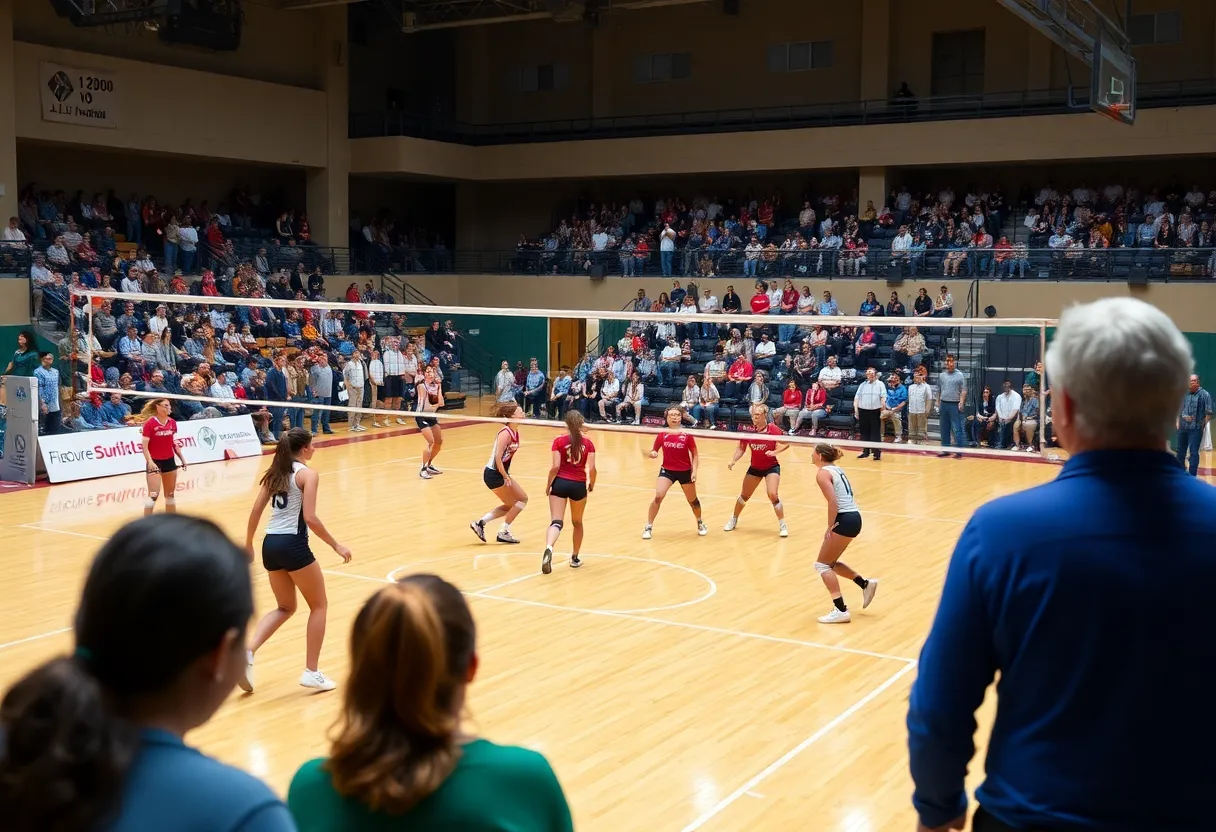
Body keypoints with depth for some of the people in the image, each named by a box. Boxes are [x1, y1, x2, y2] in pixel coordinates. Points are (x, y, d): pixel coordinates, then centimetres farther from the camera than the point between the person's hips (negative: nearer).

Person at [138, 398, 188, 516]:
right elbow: (145, 446, -17)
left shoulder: (172, 423, 3)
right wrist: (150, 462, -29)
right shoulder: (150, 423, -14)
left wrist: (182, 458, 14)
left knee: (170, 494, 13)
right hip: (155, 462, -6)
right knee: (153, 495, -12)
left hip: (170, 461, 6)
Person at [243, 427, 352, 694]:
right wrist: (336, 545, -8)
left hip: (270, 544, 7)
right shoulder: (307, 474, -8)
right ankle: (311, 672, 8)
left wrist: (248, 545, 23)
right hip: (293, 545, -7)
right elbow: (310, 518, -16)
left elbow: (255, 512, 13)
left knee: (285, 607, 22)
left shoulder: (275, 472, 13)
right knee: (319, 606, 10)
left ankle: (248, 652, 1)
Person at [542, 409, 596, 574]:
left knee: (556, 522, -7)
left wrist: (548, 485, 3)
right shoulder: (587, 443, 0)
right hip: (579, 485, 1)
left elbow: (555, 466, -10)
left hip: (560, 483, -1)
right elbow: (591, 469, -6)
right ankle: (575, 558, 29)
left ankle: (549, 547, -37)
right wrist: (591, 484, 12)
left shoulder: (559, 441, -4)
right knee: (577, 522, 20)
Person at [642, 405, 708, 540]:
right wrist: (652, 454, -20)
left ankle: (700, 523, 42)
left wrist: (694, 470, -10)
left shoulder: (686, 434, -9)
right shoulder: (662, 434, -5)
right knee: (658, 497, -17)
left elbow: (694, 454, -2)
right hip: (667, 470, 0)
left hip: (685, 471, 0)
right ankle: (648, 527, -5)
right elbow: (653, 451, 3)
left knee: (692, 500, 15)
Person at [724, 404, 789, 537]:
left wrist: (775, 451, -29)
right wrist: (733, 461, -16)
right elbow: (741, 448, -1)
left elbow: (786, 443, -12)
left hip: (771, 467, -4)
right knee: (744, 496, 15)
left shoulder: (773, 429, -18)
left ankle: (782, 525, -4)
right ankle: (734, 519, 38)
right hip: (754, 468, 4)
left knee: (772, 494, -20)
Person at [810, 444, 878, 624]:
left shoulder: (822, 473, -9)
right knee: (830, 563, 21)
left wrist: (830, 527, -13)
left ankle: (841, 610, -6)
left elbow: (833, 502, -19)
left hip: (845, 520, -9)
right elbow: (845, 495, 15)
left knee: (823, 565, -1)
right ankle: (865, 584, 18)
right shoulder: (836, 469, 18)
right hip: (854, 516, 9)